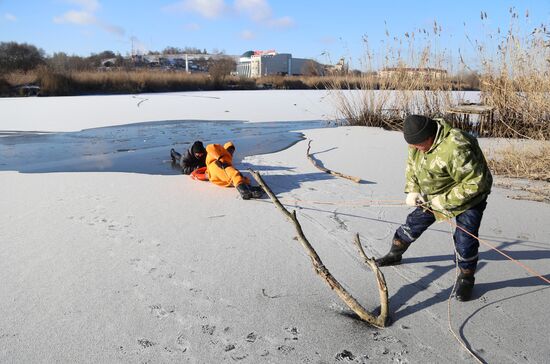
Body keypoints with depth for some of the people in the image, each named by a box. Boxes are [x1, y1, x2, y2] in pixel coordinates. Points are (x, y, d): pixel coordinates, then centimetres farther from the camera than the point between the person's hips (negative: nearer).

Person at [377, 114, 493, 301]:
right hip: (433, 196, 7)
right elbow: (412, 164, 5)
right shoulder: (419, 140, -14)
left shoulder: (455, 149, -40)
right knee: (414, 223, 11)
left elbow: (476, 183, -33)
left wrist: (446, 200, -28)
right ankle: (394, 254, 32)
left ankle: (466, 279, 12)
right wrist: (412, 190, -6)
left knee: (465, 239, -12)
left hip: (469, 196, -7)